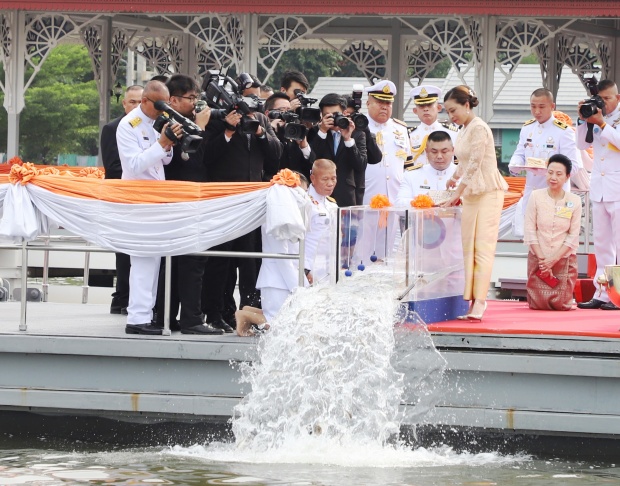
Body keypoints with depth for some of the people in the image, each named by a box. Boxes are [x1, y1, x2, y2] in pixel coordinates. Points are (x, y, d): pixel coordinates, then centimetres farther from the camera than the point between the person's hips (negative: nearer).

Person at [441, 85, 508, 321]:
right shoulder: (463, 131, 14)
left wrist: (457, 193, -17)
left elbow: (474, 164, -18)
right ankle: (469, 298, 6)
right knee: (468, 247, 5)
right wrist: (456, 177, 7)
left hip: (488, 192, -9)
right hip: (471, 193, 9)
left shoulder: (478, 128, -14)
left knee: (483, 246, -11)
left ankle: (480, 301, -15)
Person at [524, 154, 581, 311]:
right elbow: (530, 230, -4)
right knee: (539, 304, -7)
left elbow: (573, 236, -3)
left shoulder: (574, 201, -2)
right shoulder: (536, 197, -3)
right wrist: (542, 259, -11)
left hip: (564, 259, 0)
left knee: (561, 305, -7)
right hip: (538, 257, 0)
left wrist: (553, 259, -12)